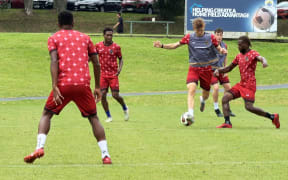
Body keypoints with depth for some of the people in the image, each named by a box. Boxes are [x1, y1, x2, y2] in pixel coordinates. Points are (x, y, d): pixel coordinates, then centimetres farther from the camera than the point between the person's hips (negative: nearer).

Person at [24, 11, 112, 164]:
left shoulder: (54, 38, 10)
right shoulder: (84, 37, 19)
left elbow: (54, 62, -6)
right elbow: (96, 64, 15)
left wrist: (55, 87, -13)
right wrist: (97, 87, 23)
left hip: (63, 83, -2)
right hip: (83, 84, 2)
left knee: (46, 114, 14)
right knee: (93, 118, 15)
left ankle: (39, 147, -8)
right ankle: (105, 155, 3)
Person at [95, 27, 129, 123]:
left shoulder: (116, 47, -4)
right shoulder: (98, 46, 0)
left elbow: (120, 59, 6)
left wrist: (120, 68, -11)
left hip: (113, 74, -2)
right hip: (103, 74, 2)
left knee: (115, 95, -7)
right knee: (102, 95, -8)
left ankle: (125, 108, 23)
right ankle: (108, 116, 5)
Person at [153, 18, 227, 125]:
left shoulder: (210, 37, 0)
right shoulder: (189, 37, 1)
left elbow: (219, 48, 5)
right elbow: (176, 45, 6)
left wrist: (222, 51, -20)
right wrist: (162, 46, -7)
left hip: (206, 69, 1)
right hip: (194, 68, -1)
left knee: (206, 94, 11)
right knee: (191, 89, -24)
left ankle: (202, 100, 51)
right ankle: (191, 115, -30)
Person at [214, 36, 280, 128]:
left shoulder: (253, 53, -7)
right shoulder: (239, 56, 16)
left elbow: (260, 58, -30)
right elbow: (229, 68, 23)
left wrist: (264, 61, -55)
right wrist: (218, 70, 4)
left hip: (250, 85, -8)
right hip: (241, 84, 8)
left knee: (249, 107, -18)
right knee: (225, 98, -5)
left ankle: (272, 117, -4)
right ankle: (227, 123, -7)